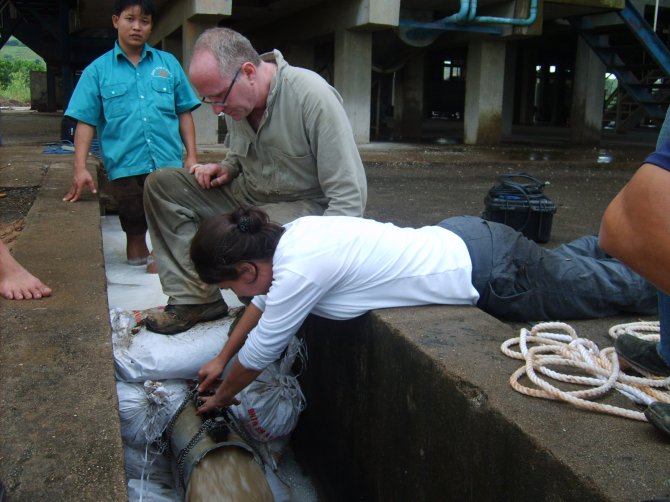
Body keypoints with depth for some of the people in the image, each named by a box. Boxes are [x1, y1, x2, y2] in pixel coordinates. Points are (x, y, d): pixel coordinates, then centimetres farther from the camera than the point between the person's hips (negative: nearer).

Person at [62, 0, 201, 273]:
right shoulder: (98, 70, 5)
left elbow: (184, 113, 9)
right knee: (135, 228, 11)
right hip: (125, 166, 0)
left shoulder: (169, 64, 7)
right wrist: (81, 168, -6)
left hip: (169, 162, 1)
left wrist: (192, 155, 2)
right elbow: (85, 122, 1)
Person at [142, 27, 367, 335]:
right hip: (247, 192, 7)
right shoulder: (235, 95, -2)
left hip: (303, 205, -7)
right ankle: (195, 298, -8)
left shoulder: (313, 97, -24)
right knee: (162, 184, -5)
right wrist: (226, 169, -1)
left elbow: (349, 195, -22)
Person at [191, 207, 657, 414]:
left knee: (615, 287, 14)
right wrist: (220, 359, 21)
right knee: (557, 261, 33)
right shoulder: (291, 234, -4)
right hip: (461, 241, 7)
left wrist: (220, 398, 6)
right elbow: (263, 300, 14)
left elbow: (256, 356, -13)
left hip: (488, 273, -7)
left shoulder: (299, 270, -27)